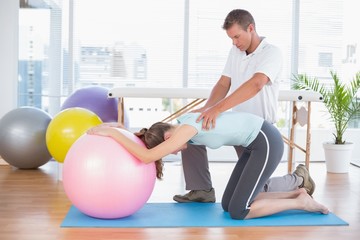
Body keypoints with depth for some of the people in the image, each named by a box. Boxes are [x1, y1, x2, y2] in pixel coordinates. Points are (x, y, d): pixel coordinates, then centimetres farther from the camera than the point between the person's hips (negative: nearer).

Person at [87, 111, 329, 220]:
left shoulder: (187, 128, -23)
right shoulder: (181, 123, 4)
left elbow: (148, 156, -33)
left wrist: (112, 132, -28)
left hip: (267, 142, -10)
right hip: (257, 142, 10)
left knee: (239, 211, -10)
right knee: (228, 205, 9)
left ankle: (301, 203, 4)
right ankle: (296, 194, 16)